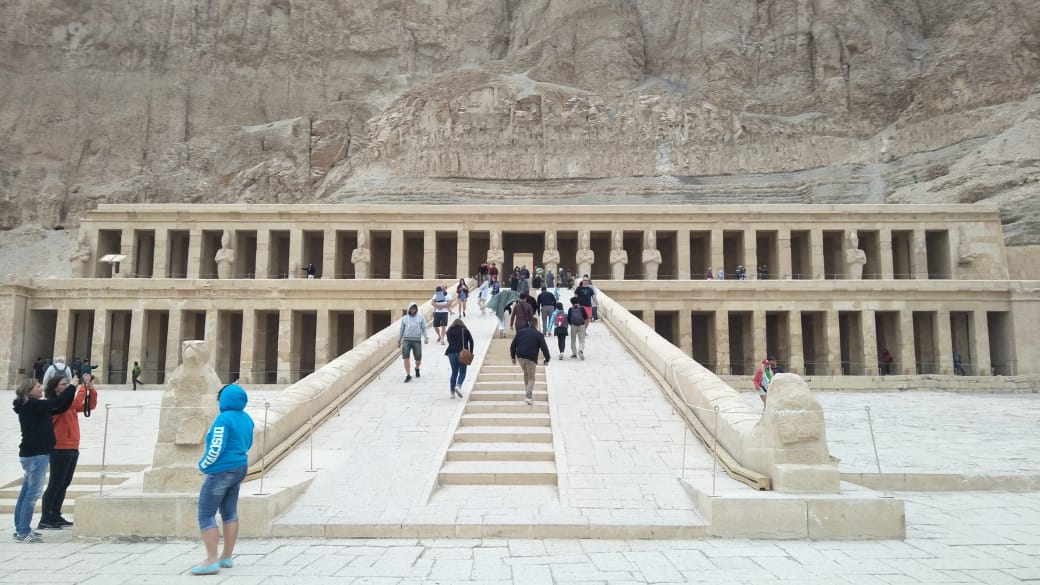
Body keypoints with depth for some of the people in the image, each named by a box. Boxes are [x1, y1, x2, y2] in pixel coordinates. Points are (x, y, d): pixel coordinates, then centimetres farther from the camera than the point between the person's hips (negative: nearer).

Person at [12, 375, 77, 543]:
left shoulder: (34, 407, 15)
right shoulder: (31, 405, -14)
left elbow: (60, 408, 14)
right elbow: (57, 402, -21)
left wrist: (73, 388, 6)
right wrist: (72, 386, -9)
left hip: (31, 454, 10)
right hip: (36, 455, -10)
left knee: (26, 493, 13)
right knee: (33, 493, -7)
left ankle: (21, 529, 19)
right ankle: (23, 532, -4)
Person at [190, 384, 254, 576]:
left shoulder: (224, 419, -19)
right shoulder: (246, 419, 7)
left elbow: (216, 449, -20)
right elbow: (248, 445, 16)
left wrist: (203, 464, -5)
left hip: (221, 471, -9)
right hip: (240, 468, 9)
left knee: (206, 515, -1)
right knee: (230, 513, 15)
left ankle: (212, 561, -3)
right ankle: (227, 557, 21)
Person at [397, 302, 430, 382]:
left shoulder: (420, 318, 8)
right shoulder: (404, 318, 11)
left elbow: (424, 328, 7)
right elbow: (401, 330, 16)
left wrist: (426, 337, -7)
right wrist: (399, 340, 16)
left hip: (416, 340, 0)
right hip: (406, 340, 0)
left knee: (418, 359, 4)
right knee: (406, 357, -11)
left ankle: (417, 369, 37)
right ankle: (408, 375, -6)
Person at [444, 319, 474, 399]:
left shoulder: (450, 331, 15)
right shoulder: (465, 330, 11)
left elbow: (449, 342, 3)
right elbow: (471, 341, 1)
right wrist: (470, 353, 1)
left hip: (451, 353, 2)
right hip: (462, 353, -2)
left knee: (454, 372, 11)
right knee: (462, 372, 5)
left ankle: (452, 392, 10)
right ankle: (458, 386, -22)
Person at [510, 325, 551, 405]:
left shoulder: (520, 331, 10)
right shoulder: (539, 335, 0)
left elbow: (513, 345, 10)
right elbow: (544, 348, -5)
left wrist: (513, 357, 17)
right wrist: (547, 360, 4)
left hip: (520, 357, 3)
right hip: (531, 359, -3)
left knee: (526, 373, 27)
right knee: (531, 378, 5)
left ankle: (526, 390, 32)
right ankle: (528, 396, -8)